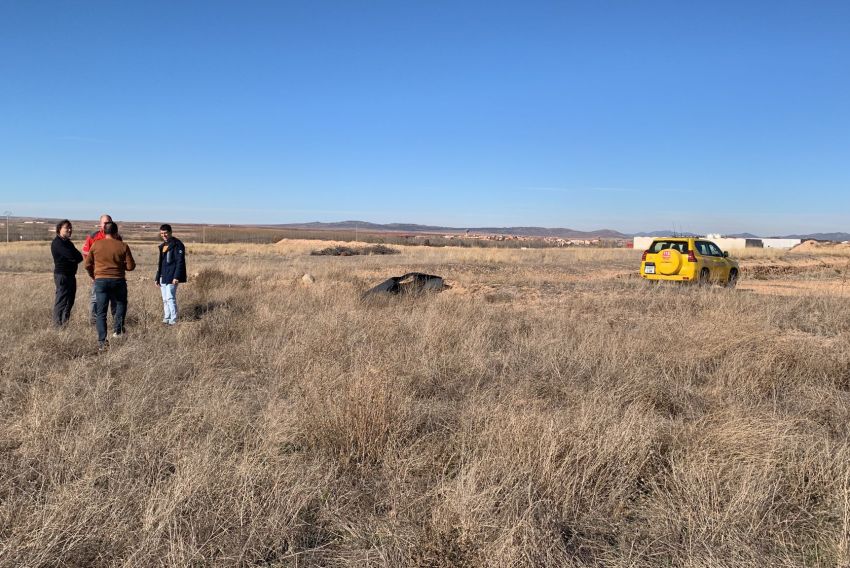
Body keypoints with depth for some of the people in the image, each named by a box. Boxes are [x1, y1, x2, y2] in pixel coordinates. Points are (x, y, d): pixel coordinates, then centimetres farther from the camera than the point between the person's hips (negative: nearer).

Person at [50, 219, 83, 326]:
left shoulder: (68, 242, 18)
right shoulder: (57, 243, -12)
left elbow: (78, 256, 11)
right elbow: (71, 256, -21)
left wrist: (76, 258, -9)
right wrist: (79, 257, -3)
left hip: (71, 275, 9)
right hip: (62, 274, -9)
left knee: (70, 299, 14)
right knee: (61, 300, -7)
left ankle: (65, 320, 23)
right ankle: (58, 323, -3)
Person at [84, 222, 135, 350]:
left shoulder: (95, 245, 1)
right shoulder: (123, 246, -3)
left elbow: (88, 265, 7)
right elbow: (130, 266, -3)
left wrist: (93, 276, 25)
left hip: (101, 281, 1)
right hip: (118, 280, -1)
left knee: (101, 312, 4)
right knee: (121, 304, 24)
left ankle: (102, 341, 0)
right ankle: (117, 330, 13)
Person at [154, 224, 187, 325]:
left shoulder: (177, 244, -10)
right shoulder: (163, 245, 17)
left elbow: (180, 262, -16)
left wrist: (176, 277, -22)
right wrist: (157, 277, 20)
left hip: (171, 277, -9)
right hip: (163, 277, 9)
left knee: (170, 298, -11)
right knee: (165, 299, 12)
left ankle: (173, 320, -6)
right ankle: (166, 319, 19)